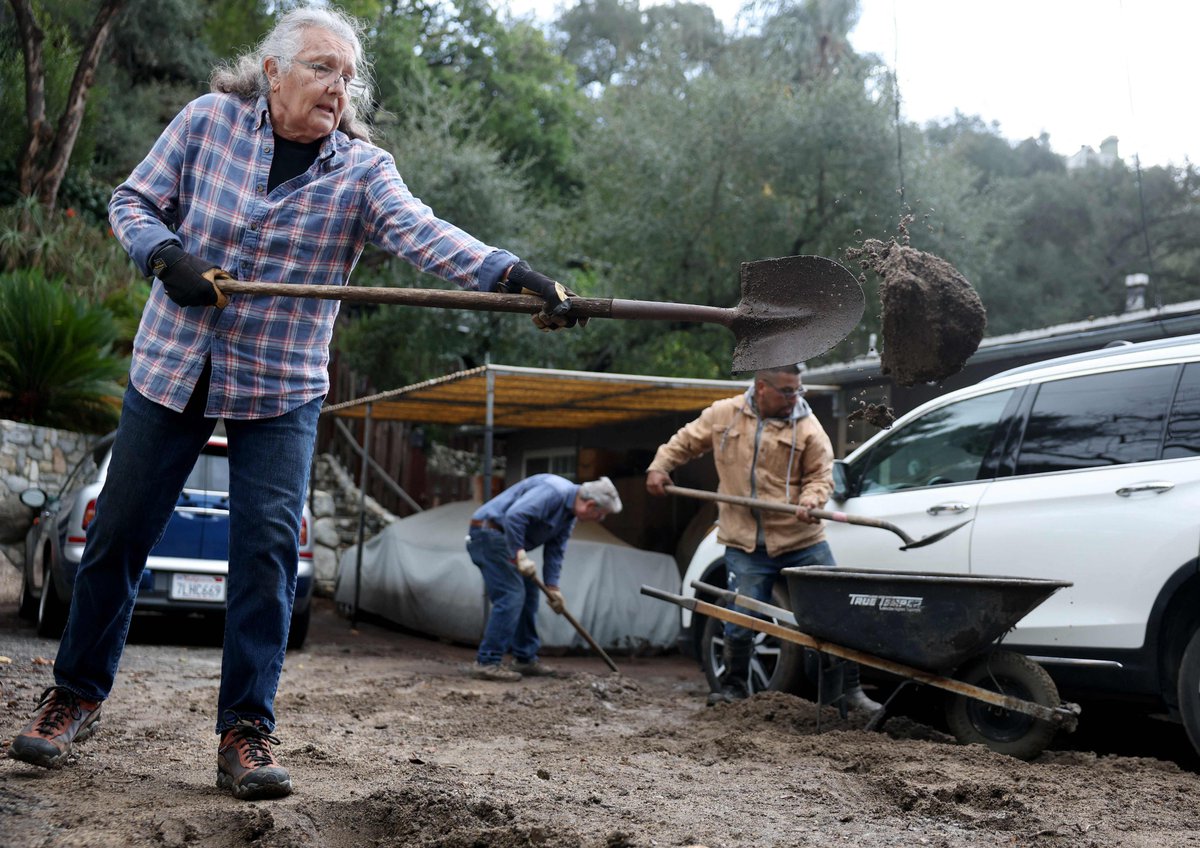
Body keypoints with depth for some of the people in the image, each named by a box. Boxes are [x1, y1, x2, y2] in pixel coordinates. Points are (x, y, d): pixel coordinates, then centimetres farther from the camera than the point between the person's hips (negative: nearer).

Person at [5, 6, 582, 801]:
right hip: (171, 366, 1)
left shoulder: (363, 168, -7)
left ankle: (247, 731, 1)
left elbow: (423, 234, -23)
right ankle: (77, 696, 25)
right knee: (118, 534, 7)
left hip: (281, 387, -1)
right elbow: (134, 200, 3)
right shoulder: (208, 119, -4)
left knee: (269, 549, -9)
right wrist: (169, 257, -18)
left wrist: (511, 273, -41)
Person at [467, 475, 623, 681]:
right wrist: (519, 554, -27)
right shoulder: (554, 492, -24)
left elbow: (555, 550, 13)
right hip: (489, 531, -11)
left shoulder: (569, 514, 9)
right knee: (510, 596, -14)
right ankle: (486, 662, -11)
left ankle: (525, 659, 21)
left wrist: (552, 587, 6)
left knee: (529, 595, 13)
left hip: (504, 538, 11)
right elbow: (514, 515, -33)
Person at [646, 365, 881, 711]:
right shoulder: (723, 414, 3)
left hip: (802, 540, 0)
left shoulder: (807, 426, -1)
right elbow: (685, 442, 16)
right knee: (741, 622, -2)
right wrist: (659, 467, 3)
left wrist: (810, 500, -20)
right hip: (746, 544, 0)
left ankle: (851, 690, 18)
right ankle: (734, 684, 26)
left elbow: (821, 474, 0)